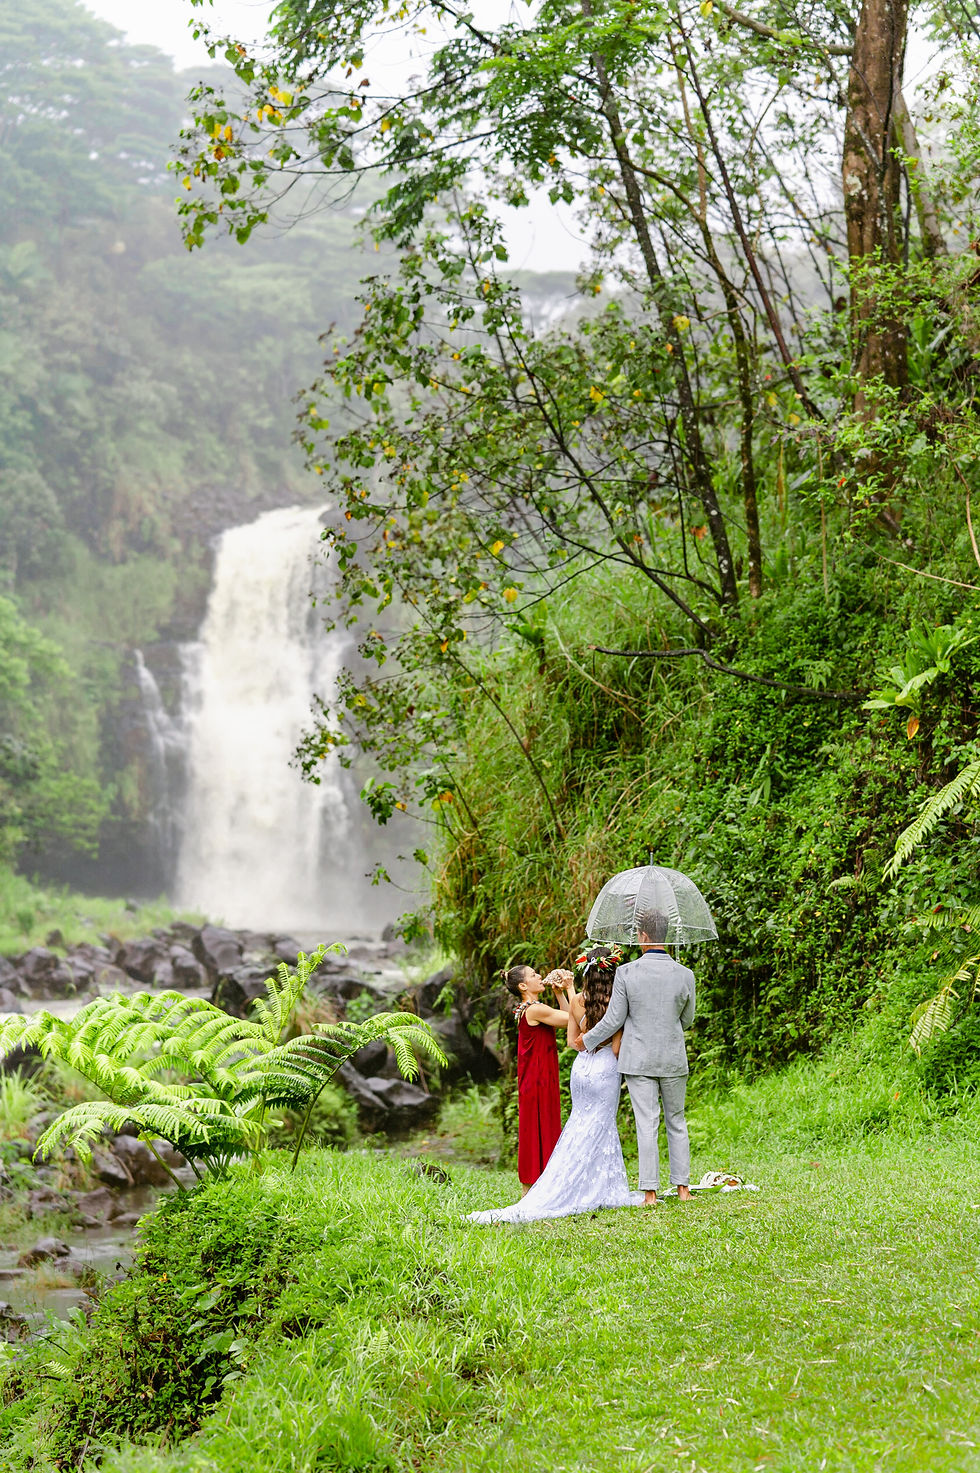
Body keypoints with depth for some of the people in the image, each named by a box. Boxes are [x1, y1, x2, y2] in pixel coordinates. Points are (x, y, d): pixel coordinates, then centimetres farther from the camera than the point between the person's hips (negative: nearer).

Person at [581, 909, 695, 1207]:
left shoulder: (626, 973, -11)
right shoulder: (685, 975, -5)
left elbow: (613, 1022, -7)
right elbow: (687, 1020, 7)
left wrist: (587, 1041, 10)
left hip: (638, 1059, -2)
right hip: (673, 1059, 2)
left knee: (646, 1125, 1)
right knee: (676, 1122, 15)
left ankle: (650, 1192, 1)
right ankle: (683, 1187, 17)